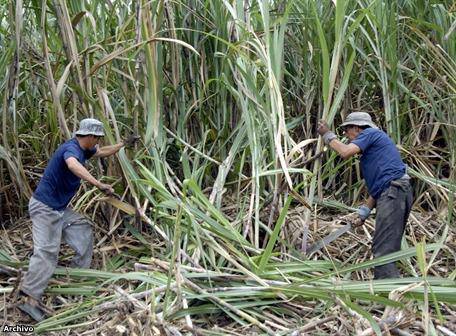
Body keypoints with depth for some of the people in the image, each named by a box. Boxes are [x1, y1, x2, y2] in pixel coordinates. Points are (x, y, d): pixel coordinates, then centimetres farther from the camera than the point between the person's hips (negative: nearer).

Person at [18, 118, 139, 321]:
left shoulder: (84, 149, 7)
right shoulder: (71, 149, -23)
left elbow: (103, 152, 28)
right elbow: (73, 165, -48)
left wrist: (124, 144, 26)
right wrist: (99, 185, -53)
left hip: (60, 208, 10)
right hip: (44, 208, -10)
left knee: (83, 231, 15)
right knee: (46, 252, -14)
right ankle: (30, 300, -12)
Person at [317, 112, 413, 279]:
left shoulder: (370, 132, 1)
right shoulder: (370, 149, 28)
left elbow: (345, 152, -15)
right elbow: (377, 185, 25)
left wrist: (328, 135, 1)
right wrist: (364, 211, 18)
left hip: (393, 192, -10)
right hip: (394, 193, 10)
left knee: (383, 249, -13)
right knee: (387, 247, 13)